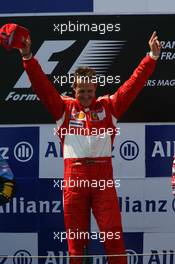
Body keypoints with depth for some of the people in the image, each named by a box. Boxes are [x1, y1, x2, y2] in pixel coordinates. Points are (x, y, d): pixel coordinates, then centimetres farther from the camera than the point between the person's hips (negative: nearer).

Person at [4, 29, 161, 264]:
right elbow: (43, 87, 2)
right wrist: (28, 58, -8)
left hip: (103, 176, 0)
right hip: (74, 176, 0)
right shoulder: (64, 108, 9)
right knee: (75, 236, 5)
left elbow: (133, 85, 6)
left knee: (113, 234, -2)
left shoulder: (108, 106, 10)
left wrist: (152, 57, -2)